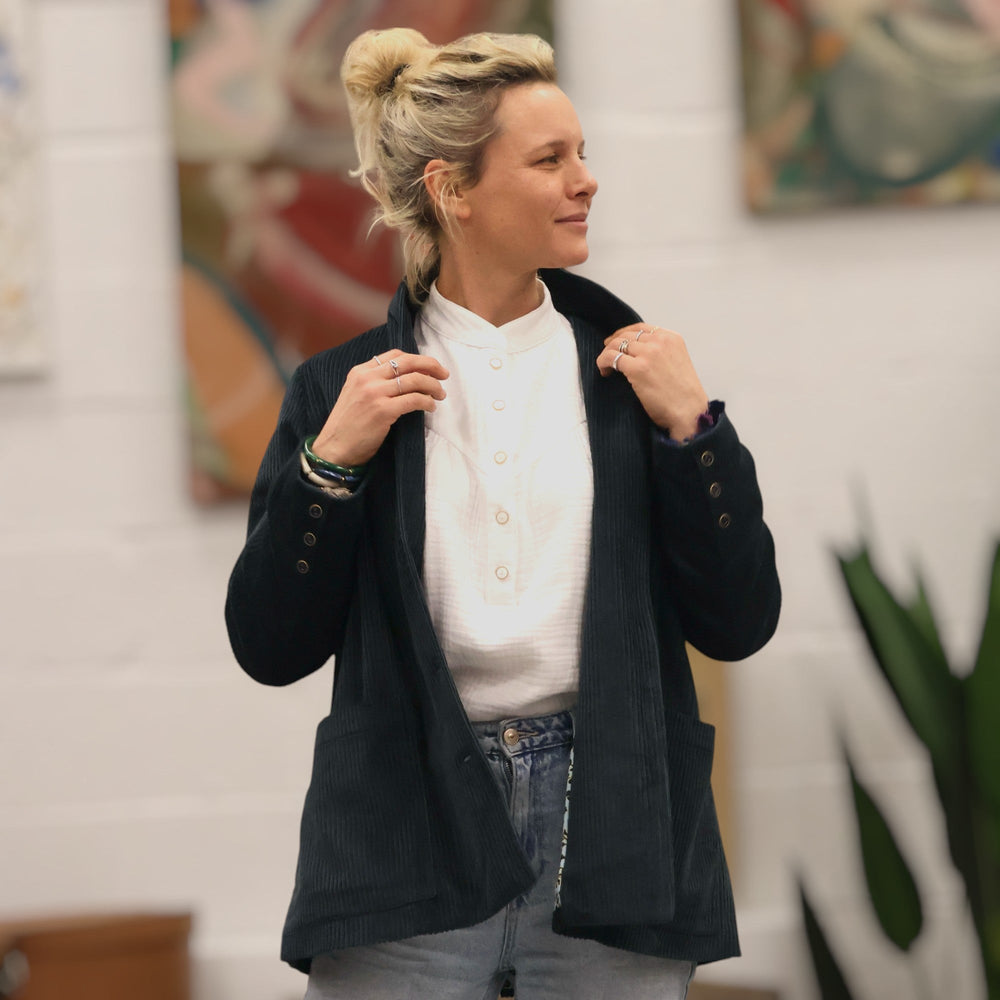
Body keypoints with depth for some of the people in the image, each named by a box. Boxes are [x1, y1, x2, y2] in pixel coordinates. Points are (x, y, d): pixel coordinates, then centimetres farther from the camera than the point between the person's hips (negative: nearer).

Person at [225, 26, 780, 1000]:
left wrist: (690, 426, -5)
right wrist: (330, 463, -8)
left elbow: (738, 624, 5)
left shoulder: (627, 367, 8)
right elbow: (269, 647, 3)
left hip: (608, 836, 1)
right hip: (413, 838, -1)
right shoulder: (341, 388, 6)